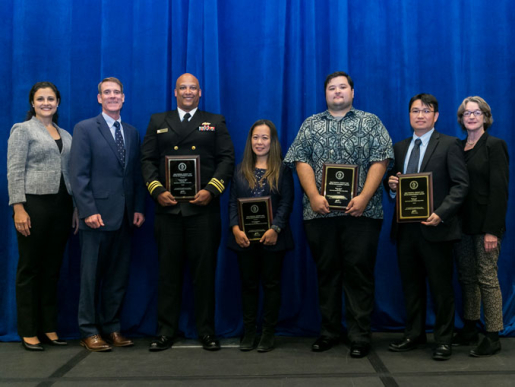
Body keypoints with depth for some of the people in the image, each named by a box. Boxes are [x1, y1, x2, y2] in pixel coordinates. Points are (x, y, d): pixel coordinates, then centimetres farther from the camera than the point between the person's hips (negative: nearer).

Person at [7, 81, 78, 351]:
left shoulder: (66, 135, 16)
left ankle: (49, 328, 17)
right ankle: (28, 332, 10)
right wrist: (19, 208, -15)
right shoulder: (22, 130, 0)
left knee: (53, 268, 9)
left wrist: (76, 207, 9)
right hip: (34, 204, -5)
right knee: (30, 268, 2)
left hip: (61, 206, 5)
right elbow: (14, 172, -7)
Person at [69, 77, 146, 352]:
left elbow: (137, 174, 14)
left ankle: (111, 328, 19)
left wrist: (139, 208, 4)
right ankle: (89, 332, 12)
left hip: (125, 216, 5)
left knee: (118, 276, 8)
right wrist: (89, 211, -14)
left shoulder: (132, 132, 15)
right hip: (98, 214, -5)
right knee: (91, 275, 3)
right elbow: (78, 175, -7)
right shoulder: (85, 129, 0)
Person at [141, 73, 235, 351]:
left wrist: (212, 190, -10)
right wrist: (157, 190, -6)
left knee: (205, 270, 2)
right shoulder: (158, 122, 16)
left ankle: (206, 331, 12)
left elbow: (227, 158, 4)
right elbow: (147, 160, 9)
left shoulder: (215, 122, 13)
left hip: (204, 207, -1)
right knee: (168, 271, 4)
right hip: (168, 207, 1)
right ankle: (166, 331, 12)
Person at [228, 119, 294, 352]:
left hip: (272, 238, -3)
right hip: (245, 238, 3)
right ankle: (249, 332, 17)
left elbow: (286, 203, -6)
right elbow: (232, 202, 5)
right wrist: (235, 228, -10)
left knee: (271, 283, 5)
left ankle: (269, 333, 13)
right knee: (248, 284, 9)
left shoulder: (282, 170, 1)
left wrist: (275, 229, -18)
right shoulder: (241, 170, 10)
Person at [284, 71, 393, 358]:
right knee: (326, 271, 7)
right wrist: (314, 196, -9)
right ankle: (329, 332, 18)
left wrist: (364, 197, -11)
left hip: (360, 211, -2)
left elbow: (380, 161, 1)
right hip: (320, 212, 2)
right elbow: (302, 161, 5)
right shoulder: (311, 125, 15)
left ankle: (360, 337, 6)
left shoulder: (370, 122, 10)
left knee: (359, 271, -1)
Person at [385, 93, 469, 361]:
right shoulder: (399, 147, 15)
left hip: (434, 227, -5)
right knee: (411, 285, 13)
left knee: (441, 287, 3)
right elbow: (392, 181, 21)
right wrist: (391, 184, -4)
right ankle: (414, 335, 25)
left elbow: (460, 184, -8)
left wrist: (440, 213, -19)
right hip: (405, 227, 5)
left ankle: (443, 340, 15)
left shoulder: (449, 145, -1)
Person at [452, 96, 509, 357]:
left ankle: (492, 338, 6)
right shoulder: (457, 147, 13)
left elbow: (499, 190, -11)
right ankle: (469, 330, 20)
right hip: (463, 224, 6)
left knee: (487, 278, -3)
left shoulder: (494, 146, -4)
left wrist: (492, 230, -17)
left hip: (485, 224, -6)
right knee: (467, 278, 10)